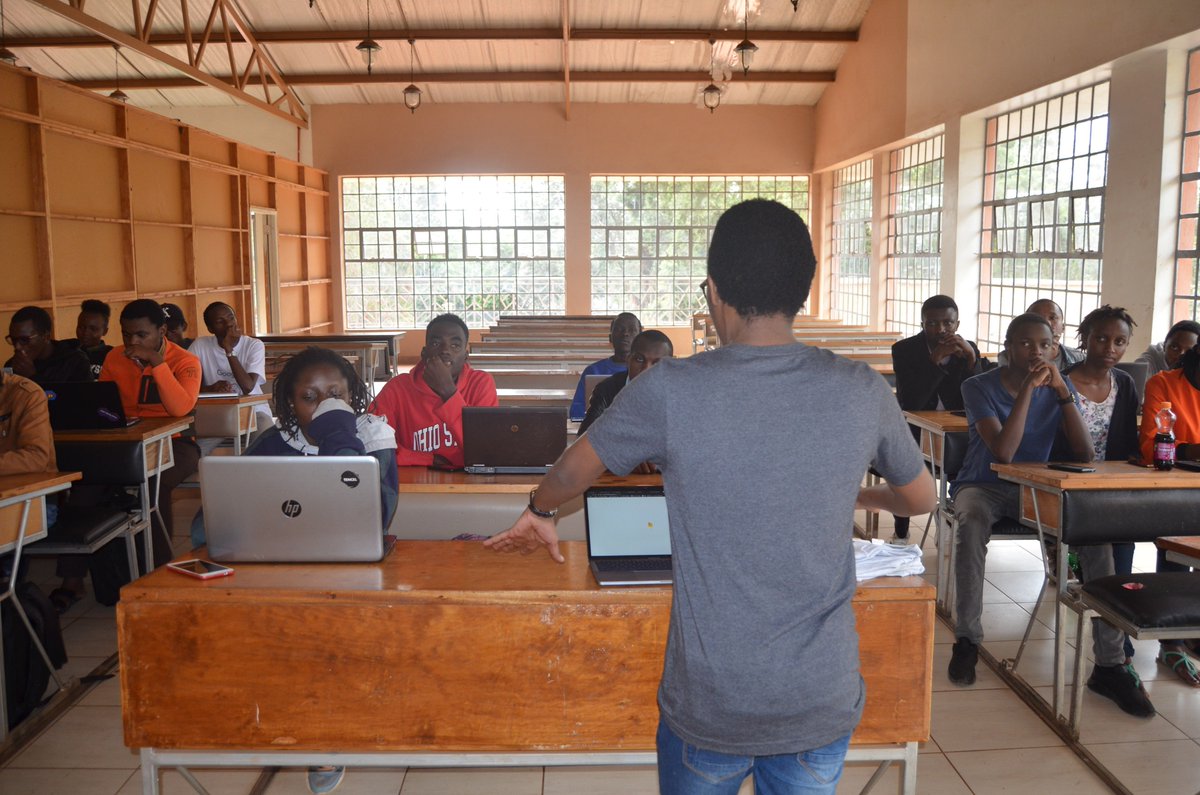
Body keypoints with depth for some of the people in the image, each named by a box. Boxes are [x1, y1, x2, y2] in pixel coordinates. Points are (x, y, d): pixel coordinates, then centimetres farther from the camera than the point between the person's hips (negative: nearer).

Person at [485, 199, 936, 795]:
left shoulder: (669, 392, -17)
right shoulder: (863, 393, -11)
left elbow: (568, 476, 1)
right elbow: (921, 499, 8)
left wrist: (538, 514, 23)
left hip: (709, 705, -1)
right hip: (823, 703, 2)